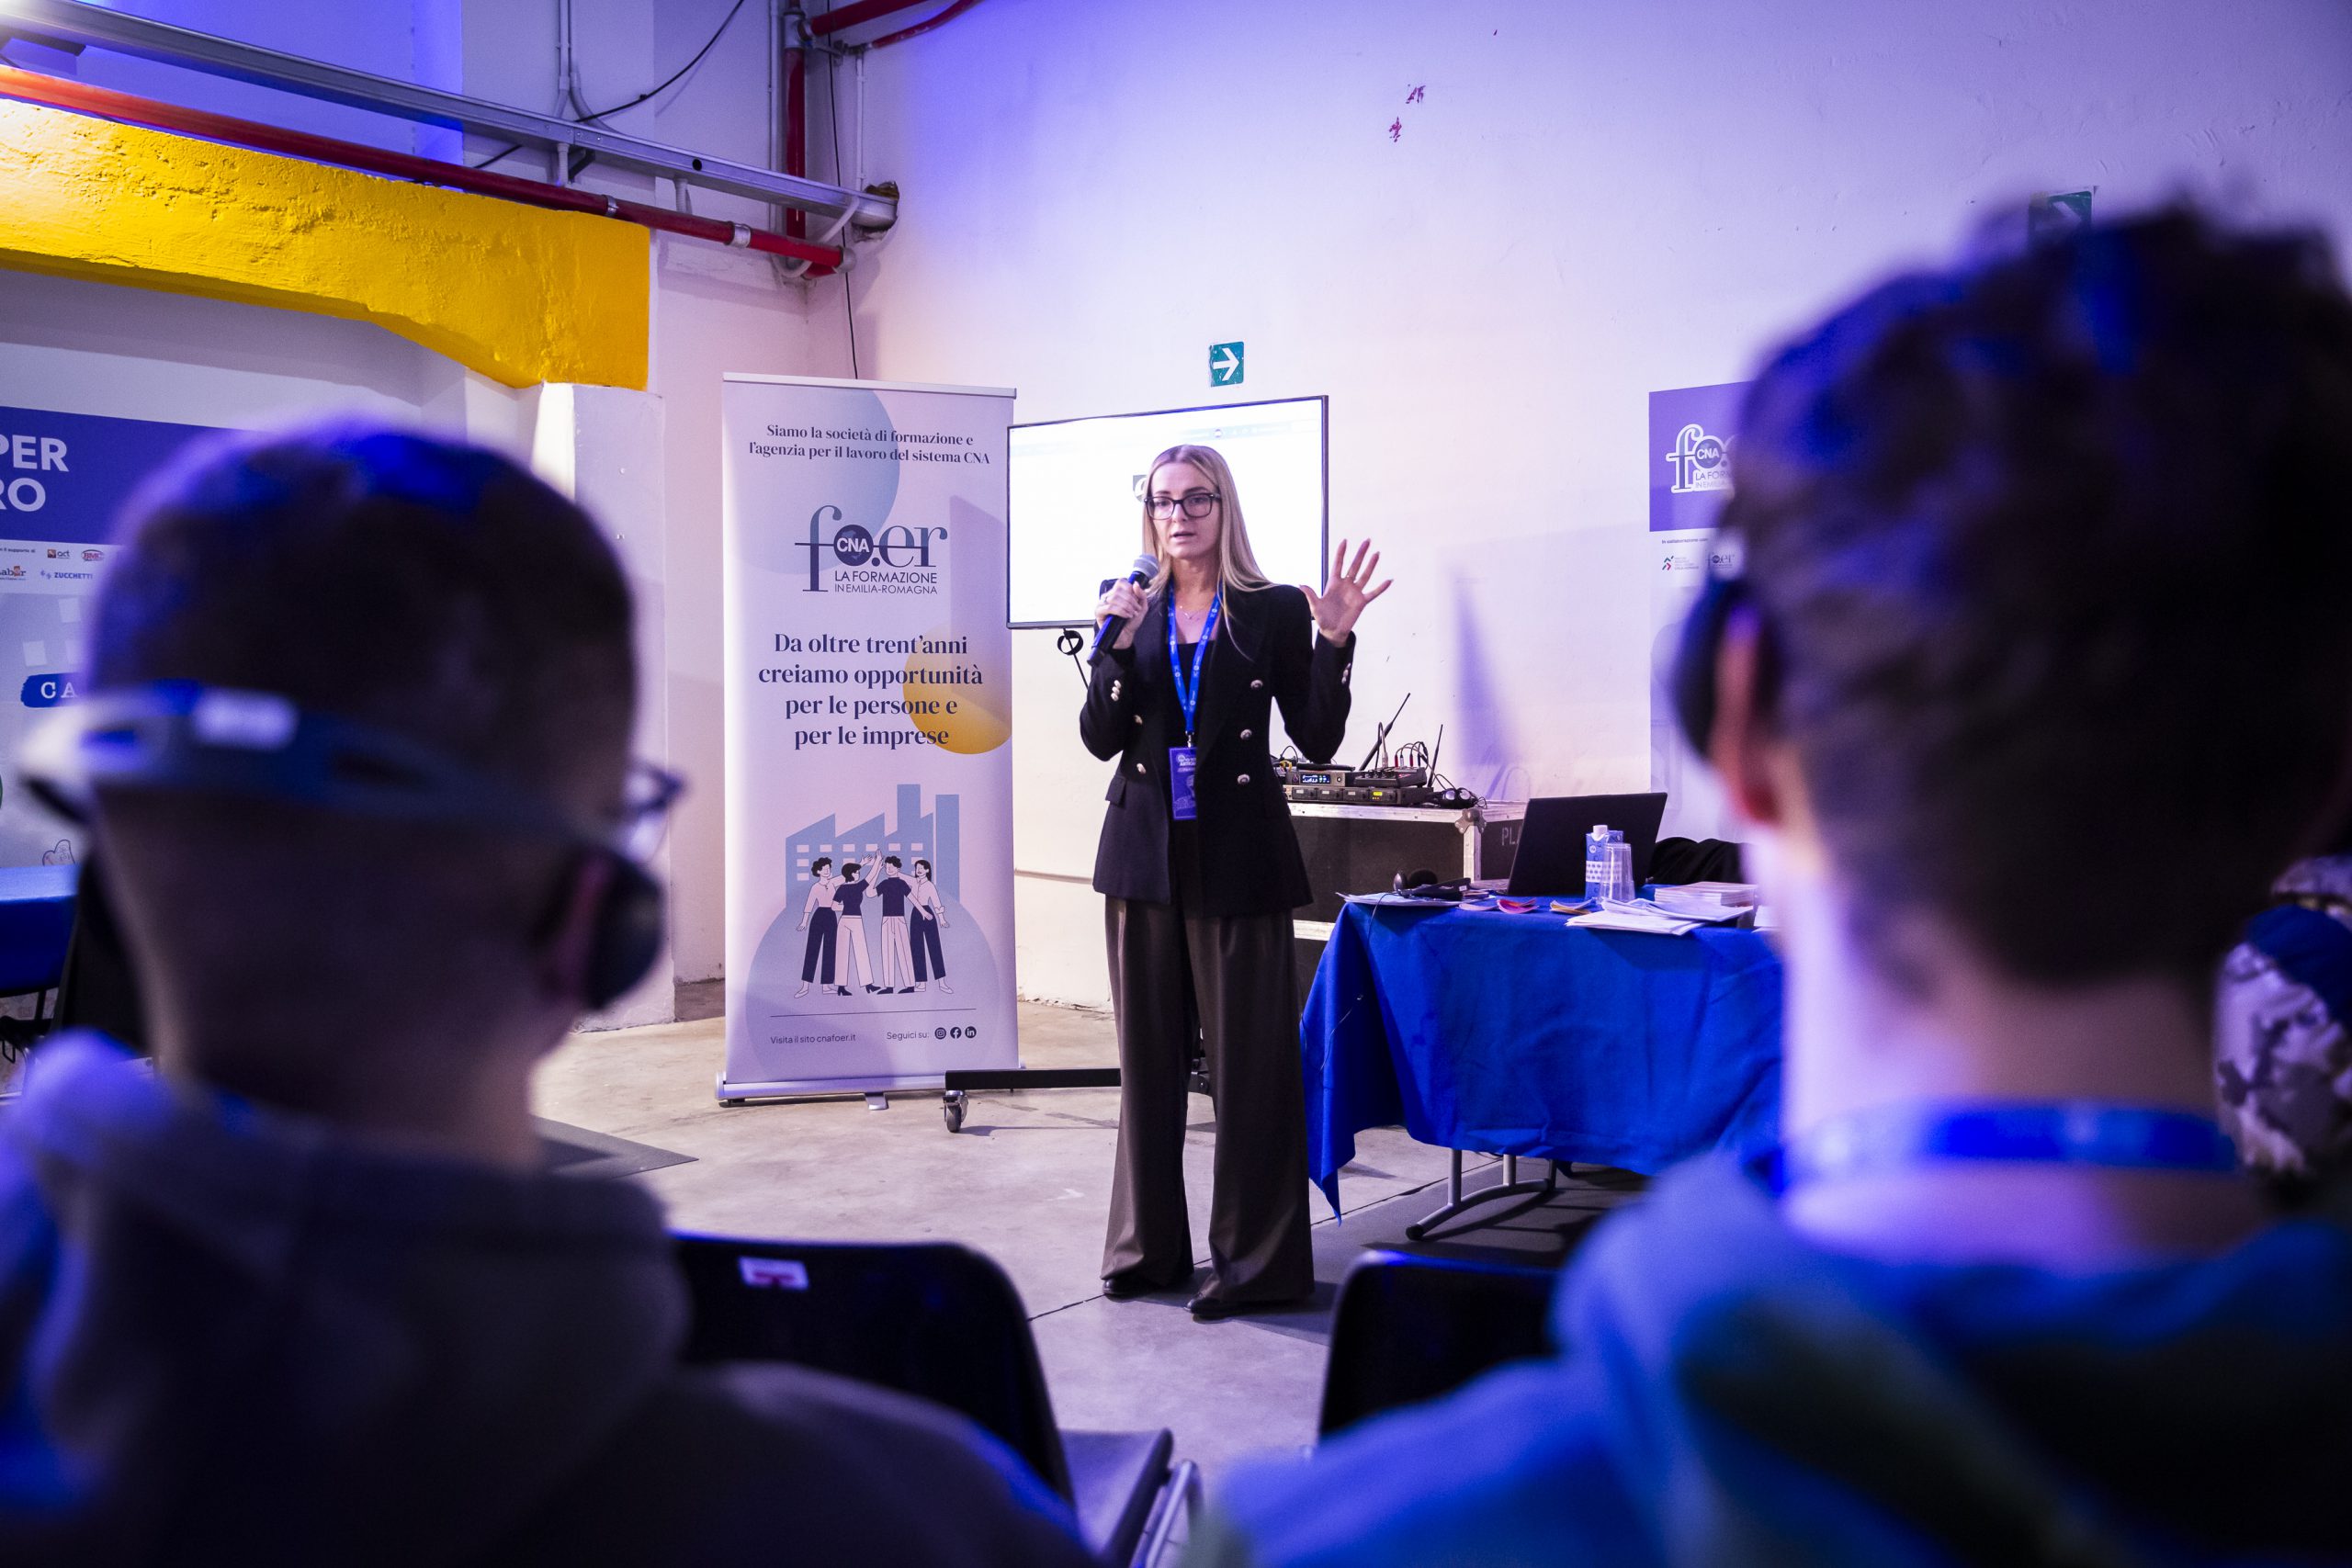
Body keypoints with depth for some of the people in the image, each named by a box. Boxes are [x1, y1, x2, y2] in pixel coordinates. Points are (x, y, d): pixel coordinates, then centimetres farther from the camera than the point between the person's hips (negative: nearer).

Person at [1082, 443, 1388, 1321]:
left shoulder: (1274, 612, -1)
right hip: (1146, 854, 4)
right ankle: (1147, 1246, 23)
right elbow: (1100, 739, 0)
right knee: (1148, 1053, 11)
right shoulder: (1133, 610, 7)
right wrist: (1118, 645, -12)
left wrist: (1333, 641, -15)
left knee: (1248, 1056, 0)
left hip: (1237, 859, -3)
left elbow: (1318, 740, -3)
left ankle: (1256, 1257, 11)